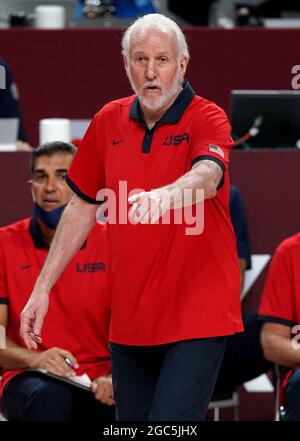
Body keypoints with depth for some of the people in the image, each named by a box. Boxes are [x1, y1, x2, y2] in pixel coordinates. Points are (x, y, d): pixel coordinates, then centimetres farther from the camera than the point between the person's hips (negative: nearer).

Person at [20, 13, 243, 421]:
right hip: (129, 319, 5)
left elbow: (208, 174, -30)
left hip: (196, 319, -5)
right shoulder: (108, 122, 7)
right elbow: (82, 207, 15)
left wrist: (165, 195, -53)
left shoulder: (207, 119, -8)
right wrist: (42, 288, 12)